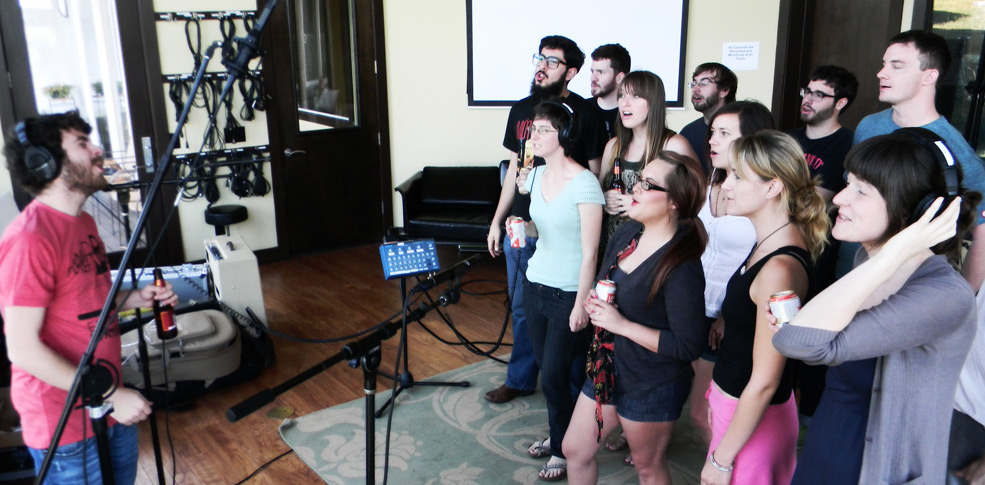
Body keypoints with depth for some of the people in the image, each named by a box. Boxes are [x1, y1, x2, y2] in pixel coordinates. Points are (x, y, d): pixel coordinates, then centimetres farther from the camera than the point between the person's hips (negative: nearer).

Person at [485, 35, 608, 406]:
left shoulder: (583, 112, -7)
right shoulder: (521, 109, 8)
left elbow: (595, 173, -5)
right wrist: (496, 221, 13)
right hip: (521, 226, 5)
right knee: (522, 307, 15)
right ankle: (520, 378, 32)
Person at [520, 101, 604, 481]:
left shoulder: (584, 184, -17)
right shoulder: (536, 176, 5)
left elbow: (590, 252, -16)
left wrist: (581, 305, -16)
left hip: (568, 293, -7)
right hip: (535, 284, 7)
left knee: (554, 375, 1)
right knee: (547, 368, 16)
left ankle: (563, 449, 21)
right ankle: (558, 434, 35)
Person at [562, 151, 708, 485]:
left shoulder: (682, 266, -27)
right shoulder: (627, 233, -3)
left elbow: (689, 346, -25)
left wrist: (622, 325, -25)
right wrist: (594, 304, -8)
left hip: (652, 387, -7)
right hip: (608, 369, 8)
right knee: (574, 450, 20)